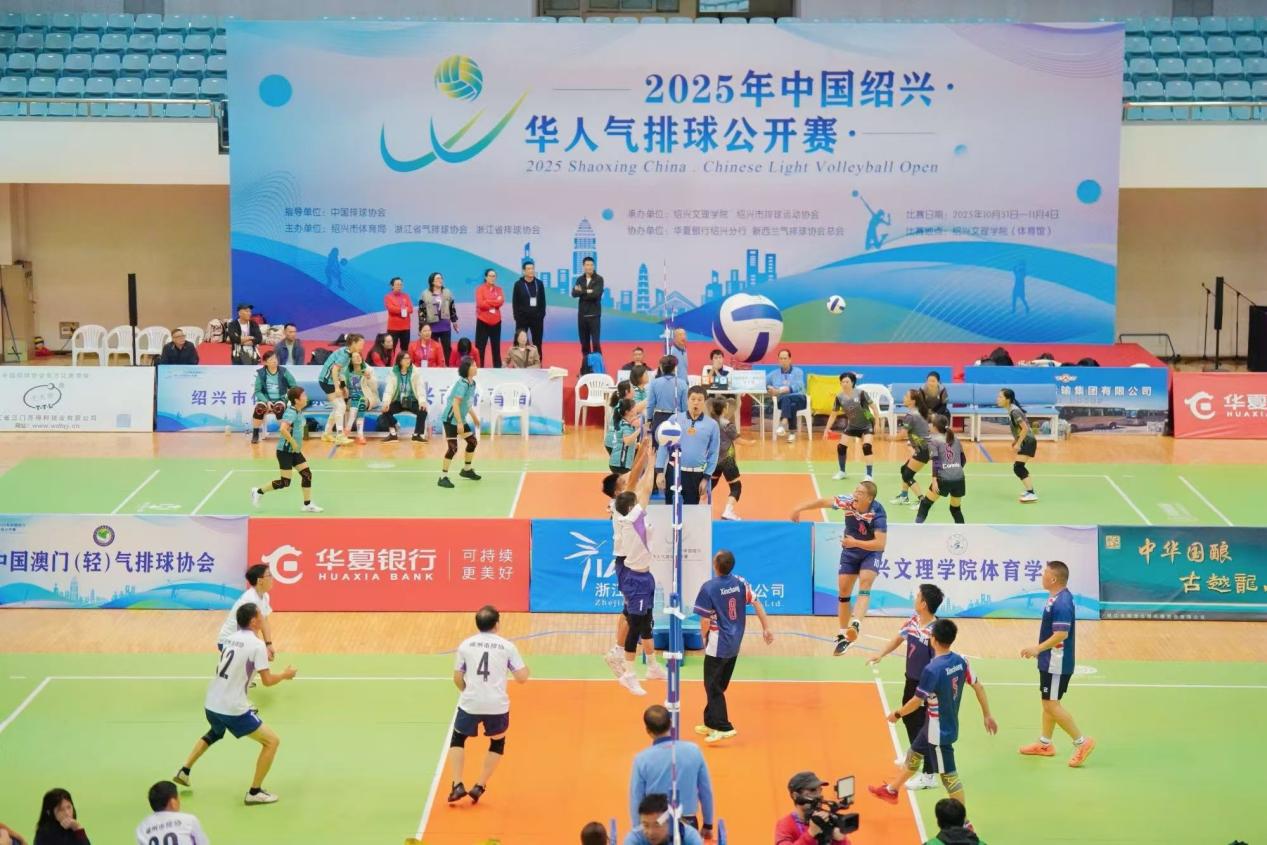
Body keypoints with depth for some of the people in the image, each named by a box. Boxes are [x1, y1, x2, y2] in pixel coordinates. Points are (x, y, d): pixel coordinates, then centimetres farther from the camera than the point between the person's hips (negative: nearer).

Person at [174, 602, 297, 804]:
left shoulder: (231, 639, 9)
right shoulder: (257, 644, -12)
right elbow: (267, 681, -13)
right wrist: (285, 675, 5)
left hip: (211, 704, 8)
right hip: (233, 709, -8)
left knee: (215, 733, 40)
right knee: (272, 741, 2)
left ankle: (185, 771, 39)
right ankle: (254, 792, 3)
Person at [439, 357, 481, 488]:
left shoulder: (472, 383, 7)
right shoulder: (462, 384, -21)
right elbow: (455, 404, -26)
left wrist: (474, 417, 27)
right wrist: (459, 422, -27)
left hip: (460, 420, 10)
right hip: (451, 420, -10)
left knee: (473, 441, 16)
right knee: (453, 448, -13)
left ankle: (466, 470, 34)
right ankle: (443, 477, -6)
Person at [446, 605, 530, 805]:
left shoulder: (466, 644, 2)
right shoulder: (507, 646, 0)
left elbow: (457, 679, 4)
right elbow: (522, 678, 0)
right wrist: (527, 669, 22)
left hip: (470, 704, 1)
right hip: (497, 706, 0)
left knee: (457, 740, 23)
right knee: (497, 743, 24)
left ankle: (457, 785, 9)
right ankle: (479, 787, 17)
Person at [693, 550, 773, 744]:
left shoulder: (709, 588, -18)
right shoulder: (740, 583, -2)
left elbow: (705, 621, -17)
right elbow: (757, 603, -1)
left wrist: (704, 637, 2)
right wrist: (766, 628, 7)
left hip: (717, 645, -7)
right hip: (735, 644, 7)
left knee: (713, 686, 2)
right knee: (719, 685, 18)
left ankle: (723, 727, -2)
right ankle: (711, 722, 28)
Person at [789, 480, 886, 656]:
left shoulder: (877, 514, -31)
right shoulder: (847, 502, -21)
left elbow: (880, 544, -35)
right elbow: (823, 502, -7)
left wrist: (855, 542, -40)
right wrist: (799, 509, -3)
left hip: (871, 552, -4)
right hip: (850, 551, 5)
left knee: (865, 582, -29)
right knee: (844, 592, 4)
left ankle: (856, 625, -45)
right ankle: (843, 635, 17)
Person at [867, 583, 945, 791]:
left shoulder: (935, 630, -27)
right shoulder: (913, 621, -2)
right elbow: (900, 638, 18)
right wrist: (881, 655, 19)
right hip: (912, 680, 9)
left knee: (924, 727, -1)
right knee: (908, 718, 26)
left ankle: (929, 775, 9)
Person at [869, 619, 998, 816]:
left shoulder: (932, 669, -28)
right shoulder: (960, 661, -5)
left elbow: (916, 702, -20)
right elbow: (978, 686, 1)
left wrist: (897, 714, -2)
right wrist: (987, 715, 12)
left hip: (940, 731, -9)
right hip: (936, 726, 9)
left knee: (948, 775, 1)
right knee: (914, 754, 27)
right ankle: (891, 790, 46)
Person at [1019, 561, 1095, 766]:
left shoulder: (1061, 603, -24)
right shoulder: (1056, 598, 7)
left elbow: (1061, 634, -29)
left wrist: (1038, 649, -25)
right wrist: (1040, 650, 22)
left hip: (1057, 663, -10)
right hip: (1050, 661, 10)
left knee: (1052, 704, -6)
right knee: (1048, 703, 17)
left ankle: (1082, 742, 1)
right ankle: (1044, 744, 28)